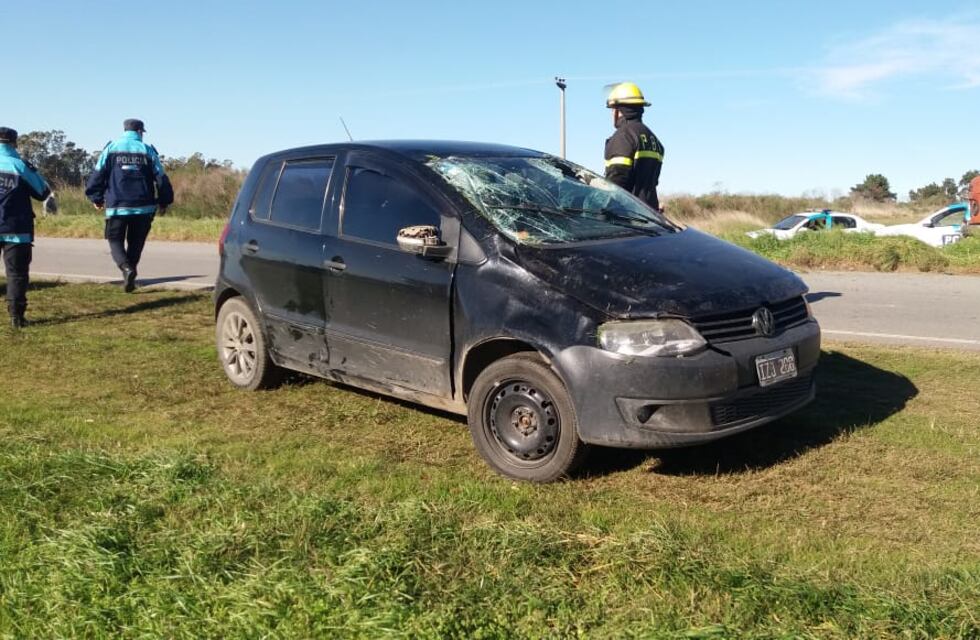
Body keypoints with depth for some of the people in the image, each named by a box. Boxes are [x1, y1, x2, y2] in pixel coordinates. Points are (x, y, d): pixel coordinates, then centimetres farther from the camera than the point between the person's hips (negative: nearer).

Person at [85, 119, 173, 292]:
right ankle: (130, 274, 13)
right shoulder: (148, 151, 4)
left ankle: (126, 268, -17)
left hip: (117, 206, -1)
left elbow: (98, 174, 1)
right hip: (143, 207, 1)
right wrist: (164, 202, 12)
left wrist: (96, 198, 12)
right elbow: (161, 178, 2)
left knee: (115, 240, 8)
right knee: (135, 243, 14)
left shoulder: (111, 148, 4)